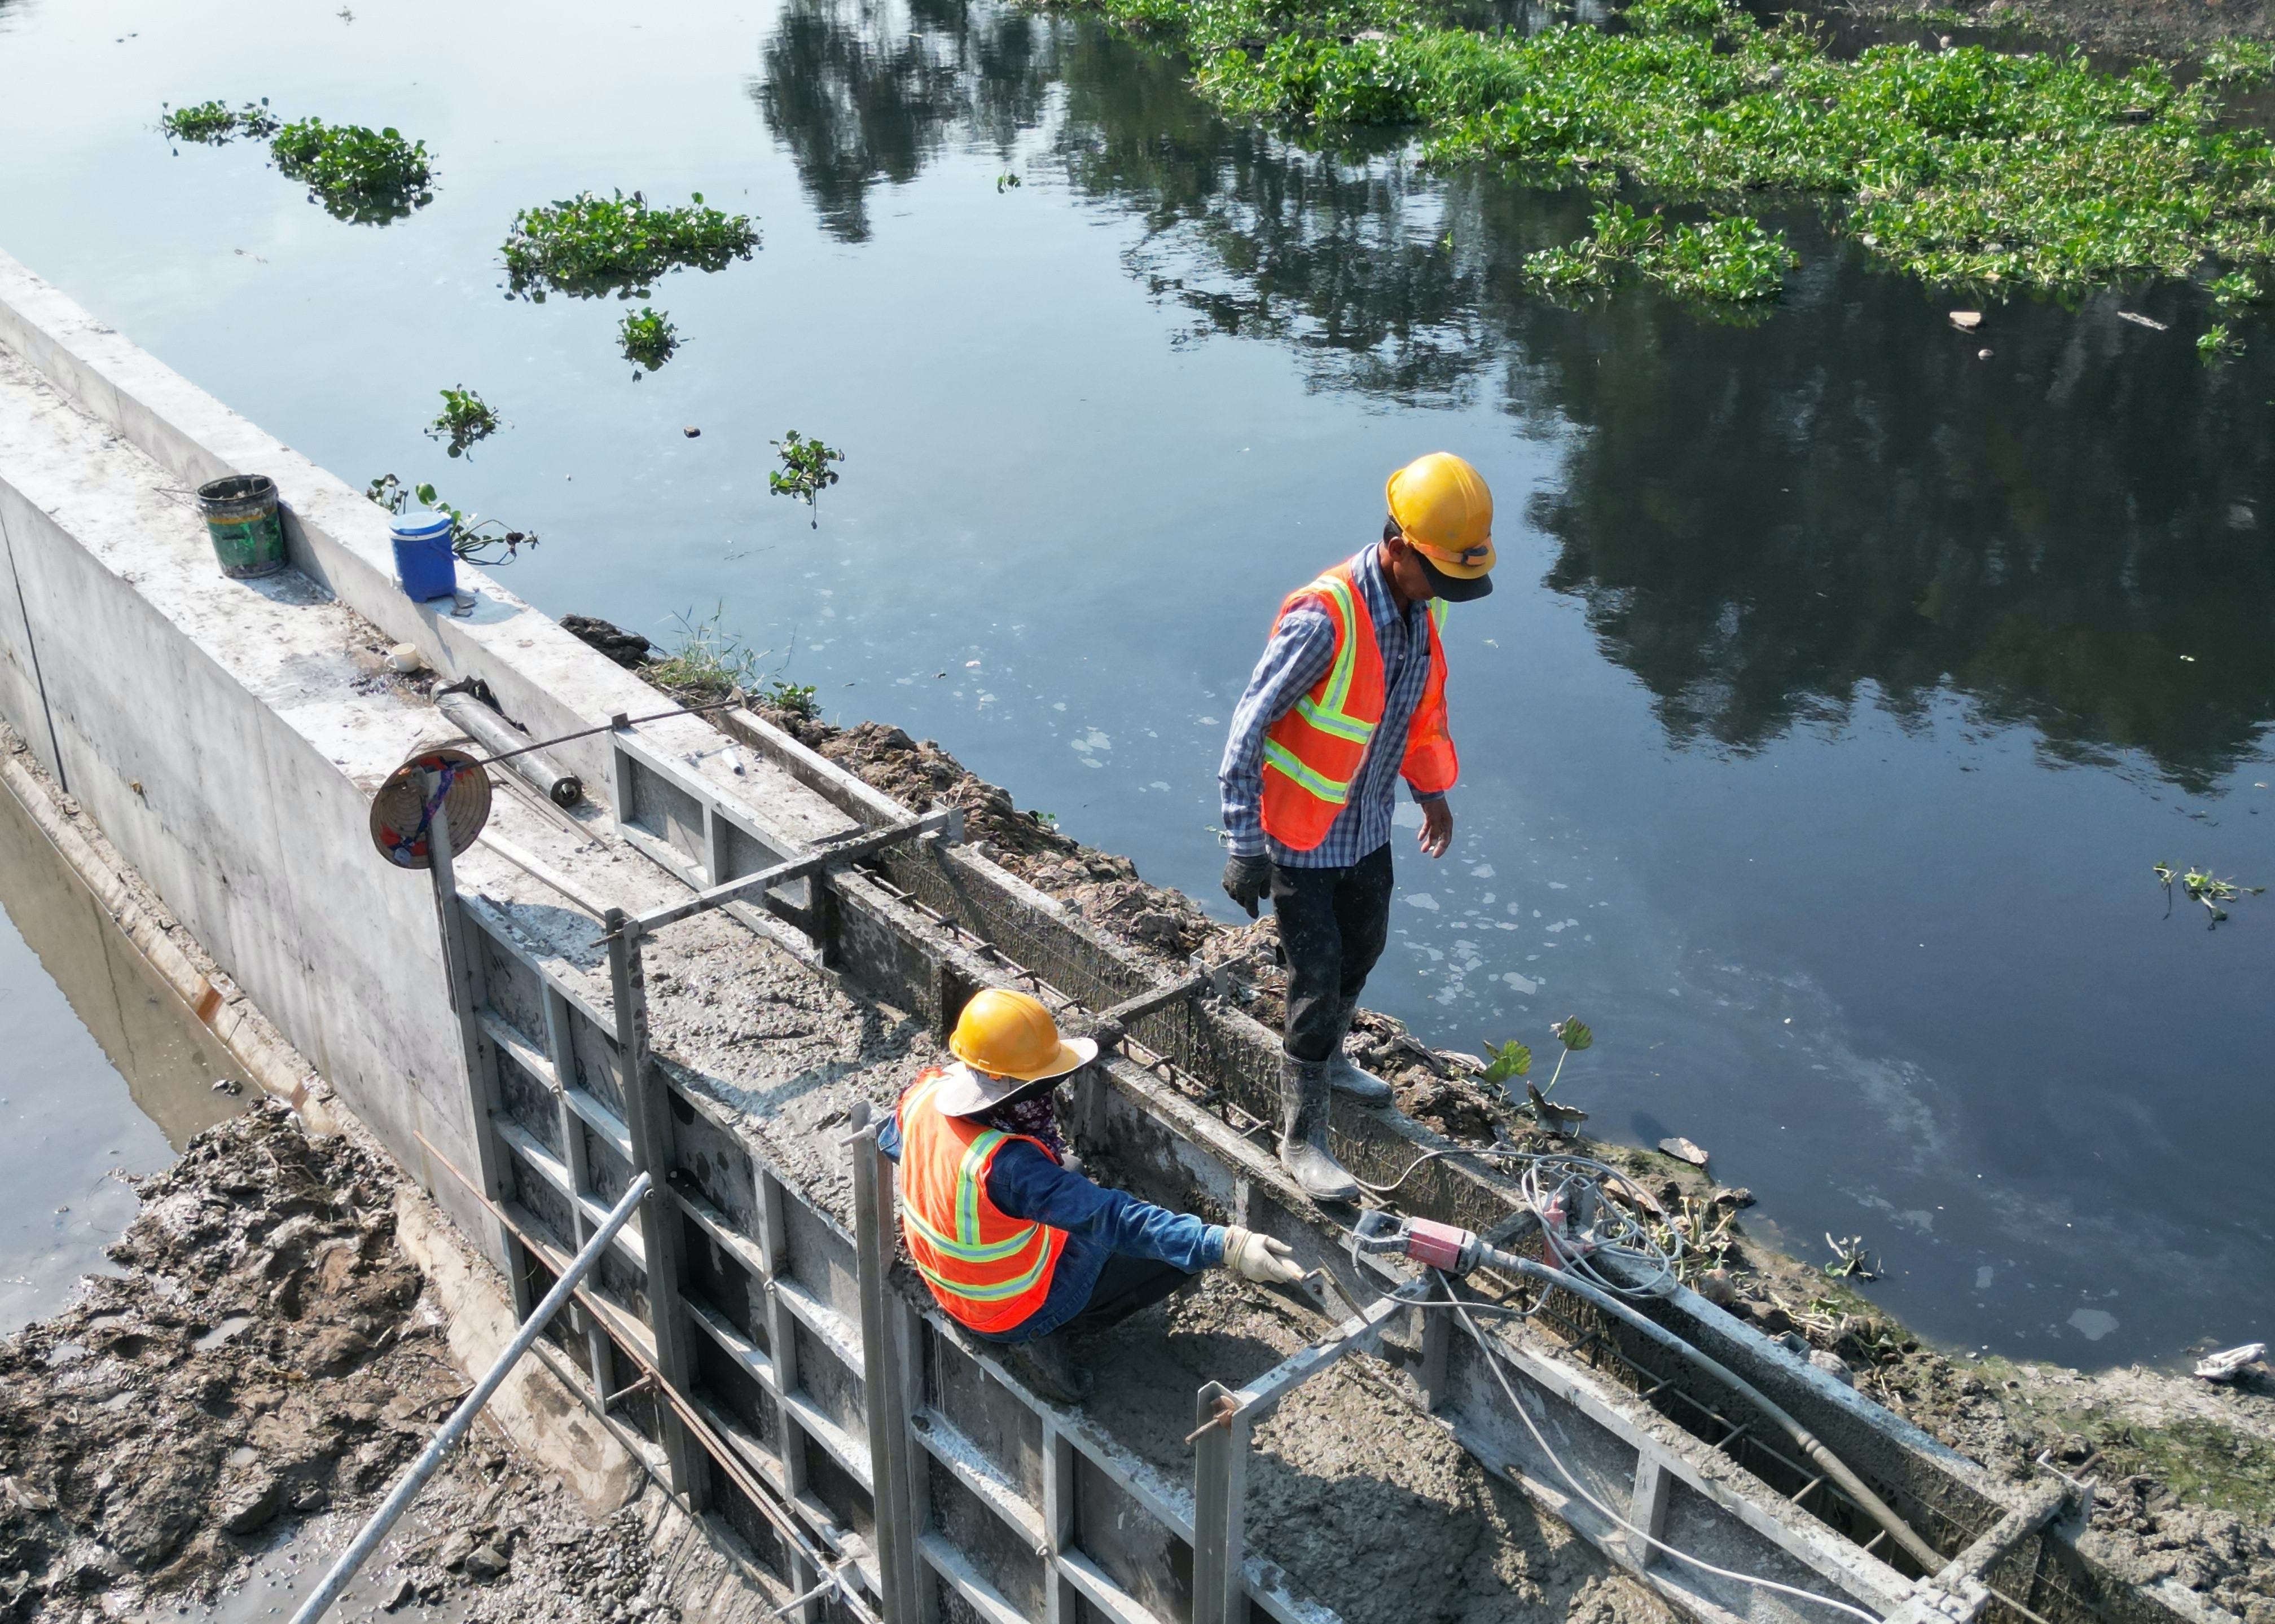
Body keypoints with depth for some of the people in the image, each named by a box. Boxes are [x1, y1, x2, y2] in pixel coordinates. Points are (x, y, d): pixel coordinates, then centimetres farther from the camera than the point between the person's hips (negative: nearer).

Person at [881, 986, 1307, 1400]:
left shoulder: (926, 1094, -18)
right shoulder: (1006, 1165, -41)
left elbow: (891, 1142, 7)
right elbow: (1114, 1219, -45)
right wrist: (1226, 1246, -50)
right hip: (1011, 1313, -7)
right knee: (1182, 1253, -2)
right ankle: (1042, 1332, 1)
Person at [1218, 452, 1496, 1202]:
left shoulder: (1421, 606, -6)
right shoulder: (1324, 617, -31)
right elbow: (1249, 728, -26)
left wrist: (1432, 789, 22)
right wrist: (1244, 847, -23)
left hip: (1368, 830, 8)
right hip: (1302, 840, -8)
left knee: (1361, 952, 25)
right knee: (1317, 982, 0)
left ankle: (1326, 1061, 51)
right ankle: (1301, 1137, 16)